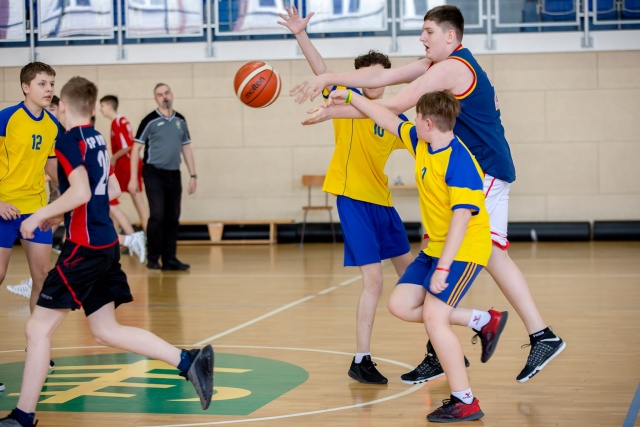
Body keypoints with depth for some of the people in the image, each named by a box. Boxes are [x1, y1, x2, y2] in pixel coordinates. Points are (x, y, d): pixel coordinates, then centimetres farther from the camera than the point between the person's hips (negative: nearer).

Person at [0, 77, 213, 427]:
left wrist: (40, 215, -14)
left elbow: (80, 192, -24)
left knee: (38, 329, -2)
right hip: (106, 244, 9)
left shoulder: (69, 141, -11)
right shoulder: (97, 139, 14)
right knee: (106, 331, 15)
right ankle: (189, 362, 7)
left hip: (84, 248, -9)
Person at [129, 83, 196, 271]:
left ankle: (169, 258, 12)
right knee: (157, 216, -10)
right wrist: (133, 178, -10)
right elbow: (136, 149, -4)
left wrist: (193, 175, 11)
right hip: (154, 173, -5)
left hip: (174, 174, 5)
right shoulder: (150, 121, -5)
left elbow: (186, 148, 16)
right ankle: (152, 258, 1)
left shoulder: (180, 120, 9)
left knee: (172, 218, 5)